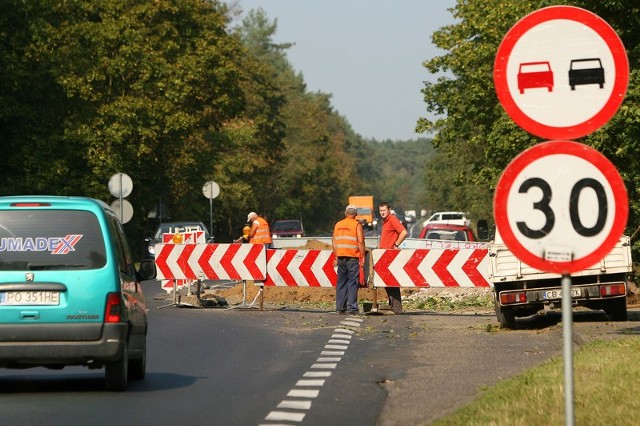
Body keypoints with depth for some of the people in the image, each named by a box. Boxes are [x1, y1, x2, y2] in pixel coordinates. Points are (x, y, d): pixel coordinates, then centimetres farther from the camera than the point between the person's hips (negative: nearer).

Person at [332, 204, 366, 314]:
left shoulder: (338, 225, 12)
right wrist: (362, 257, -5)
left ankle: (340, 307, 10)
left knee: (341, 282, 10)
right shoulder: (357, 225, -4)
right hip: (353, 257, -4)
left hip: (341, 256, 4)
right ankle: (351, 307, -6)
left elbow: (334, 241, 13)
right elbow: (360, 241, -10)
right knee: (352, 282, -2)